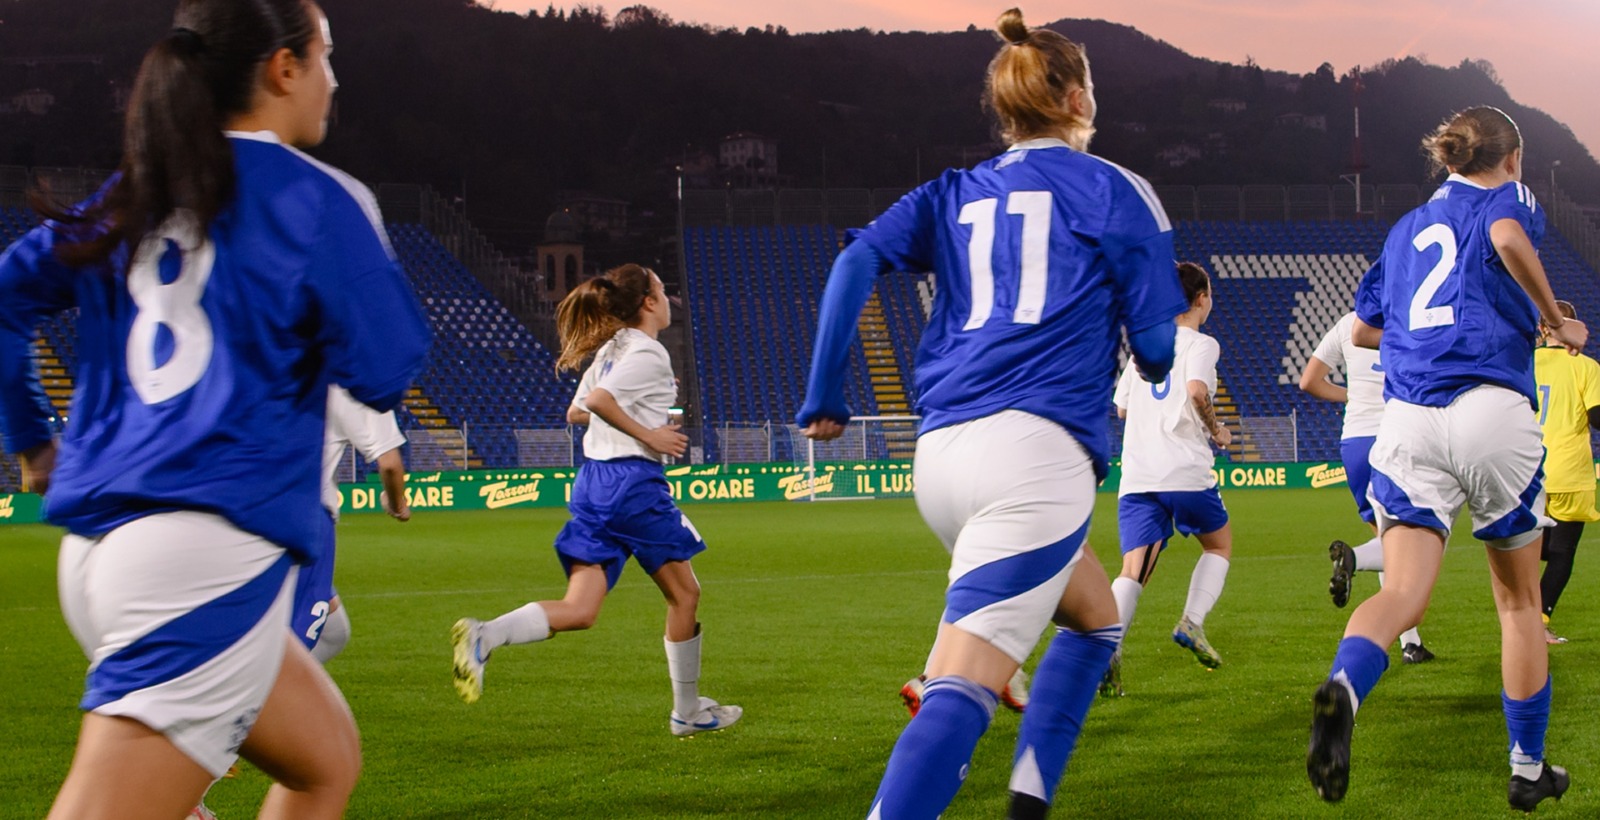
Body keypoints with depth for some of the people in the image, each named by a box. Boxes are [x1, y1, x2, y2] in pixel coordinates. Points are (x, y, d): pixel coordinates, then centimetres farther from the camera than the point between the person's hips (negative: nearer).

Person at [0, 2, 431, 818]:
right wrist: (364, 240, 12)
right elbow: (384, 370, -3)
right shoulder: (314, 199, -5)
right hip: (211, 548, -8)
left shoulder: (133, 196, 15)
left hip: (101, 545, 9)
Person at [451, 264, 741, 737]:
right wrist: (649, 434, -14)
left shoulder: (611, 351, 18)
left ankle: (483, 636, -25)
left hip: (592, 481, 8)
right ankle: (688, 712, 20)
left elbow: (576, 412, 23)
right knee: (684, 593, 11)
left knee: (579, 611, -1)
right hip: (633, 480, -8)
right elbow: (598, 400, -22)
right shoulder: (649, 355, -9)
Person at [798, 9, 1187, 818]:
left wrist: (823, 399, 7)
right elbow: (1158, 346, 6)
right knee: (961, 689, -16)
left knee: (1094, 616, 27)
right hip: (1036, 449, -6)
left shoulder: (953, 194, 21)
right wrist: (1157, 363, 30)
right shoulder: (1112, 189, 8)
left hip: (941, 453, 6)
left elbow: (855, 264, 5)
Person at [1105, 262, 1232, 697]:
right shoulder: (1200, 344, 1)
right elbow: (1197, 390, -18)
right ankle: (1192, 624, 3)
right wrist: (1216, 429, -3)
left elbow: (1122, 406, 22)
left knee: (1133, 571, -6)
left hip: (1137, 476, 4)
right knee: (1219, 545, 22)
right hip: (1186, 471, -4)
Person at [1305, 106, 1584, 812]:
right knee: (1519, 598, 13)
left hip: (1407, 421, 4)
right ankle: (1528, 770, 21)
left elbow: (1361, 329, 31)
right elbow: (1509, 238, -16)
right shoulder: (1507, 196, 10)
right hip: (1490, 409, -3)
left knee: (1403, 593, -10)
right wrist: (1555, 321, -3)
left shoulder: (1407, 227, 26)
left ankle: (1343, 688, -43)